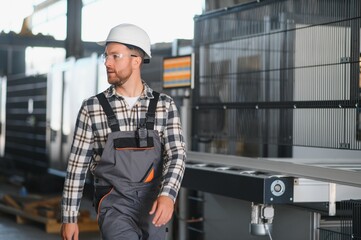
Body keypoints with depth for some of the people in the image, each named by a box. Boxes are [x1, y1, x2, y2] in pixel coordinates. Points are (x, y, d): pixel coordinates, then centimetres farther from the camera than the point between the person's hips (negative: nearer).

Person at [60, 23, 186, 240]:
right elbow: (77, 165, 3)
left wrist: (168, 195, -28)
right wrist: (69, 217, 2)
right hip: (114, 204, -2)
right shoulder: (92, 108, -1)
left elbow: (176, 155, -9)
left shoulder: (165, 105, 1)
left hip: (152, 203, 3)